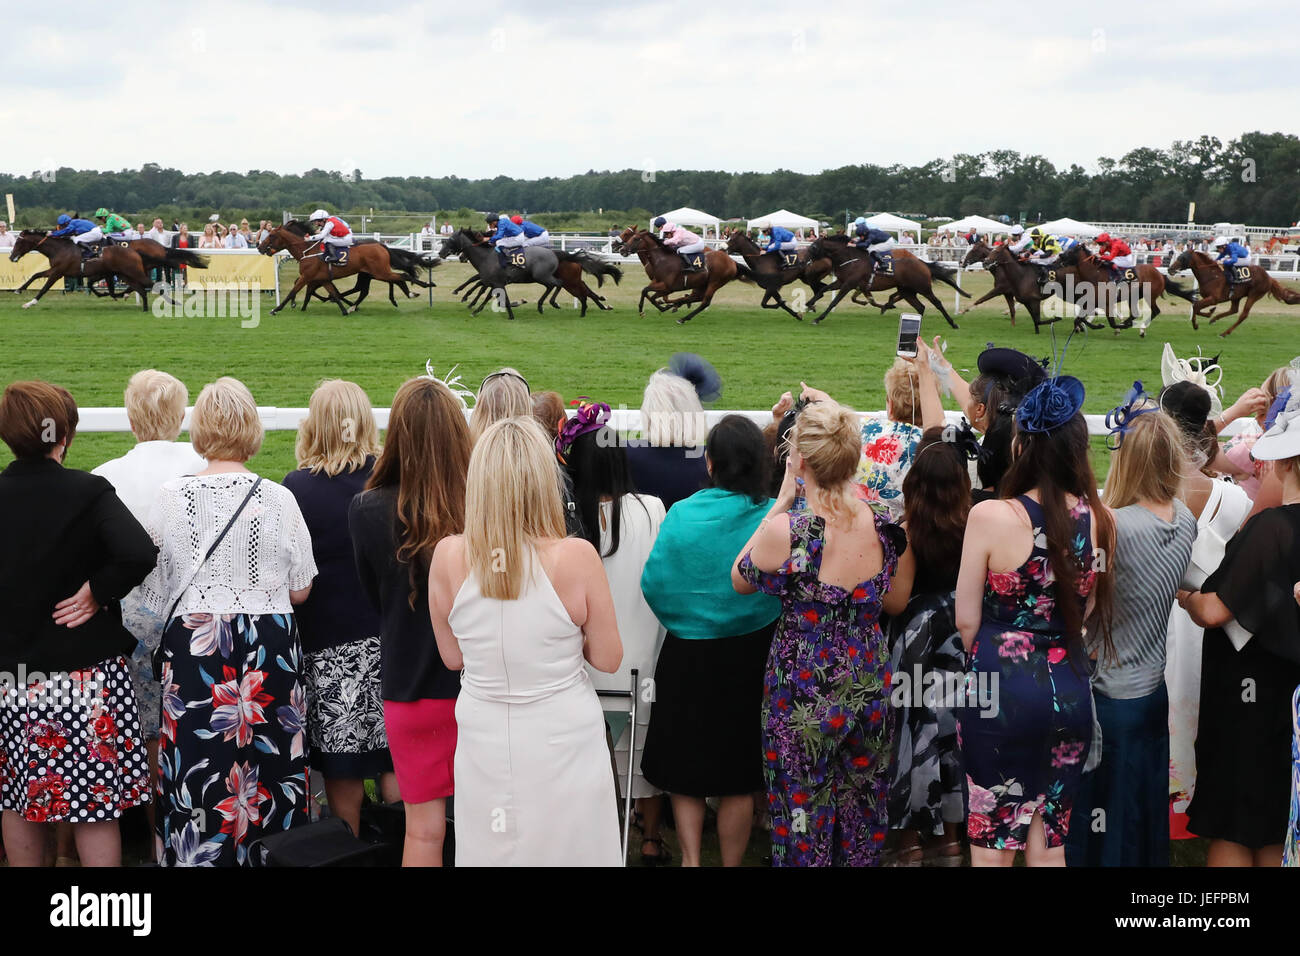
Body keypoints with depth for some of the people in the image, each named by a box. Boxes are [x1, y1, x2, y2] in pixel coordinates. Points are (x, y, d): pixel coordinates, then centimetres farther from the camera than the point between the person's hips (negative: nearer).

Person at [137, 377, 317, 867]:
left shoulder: (171, 496, -3)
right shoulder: (278, 499, -5)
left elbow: (152, 587, 6)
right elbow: (300, 591, 2)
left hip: (192, 645, 0)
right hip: (270, 646, 0)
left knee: (198, 774, 3)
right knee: (269, 763, 7)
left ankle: (197, 855, 8)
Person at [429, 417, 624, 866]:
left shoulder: (448, 556, -11)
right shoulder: (575, 557, -18)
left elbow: (452, 657, 3)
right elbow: (608, 659, -7)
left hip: (483, 741, 2)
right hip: (564, 745, -2)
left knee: (489, 854, 16)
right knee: (567, 853, 13)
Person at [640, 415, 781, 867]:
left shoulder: (681, 515, -14)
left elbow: (654, 584, -10)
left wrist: (682, 620, 8)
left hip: (689, 655, -1)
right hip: (751, 656, 1)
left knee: (683, 767, 16)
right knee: (738, 777, 13)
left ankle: (690, 858, 12)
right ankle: (731, 862, 23)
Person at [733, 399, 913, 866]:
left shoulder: (785, 531, -23)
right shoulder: (884, 526, -8)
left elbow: (740, 580, -1)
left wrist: (782, 501, -2)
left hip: (804, 690, -5)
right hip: (870, 683, 5)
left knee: (803, 814, 10)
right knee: (864, 816, 19)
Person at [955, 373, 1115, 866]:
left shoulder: (990, 515, -14)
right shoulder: (1099, 519, -3)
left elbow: (966, 620, -6)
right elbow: (1088, 608, 7)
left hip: (999, 692, -4)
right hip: (1070, 691, 4)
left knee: (992, 843, 8)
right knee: (1049, 843, 15)